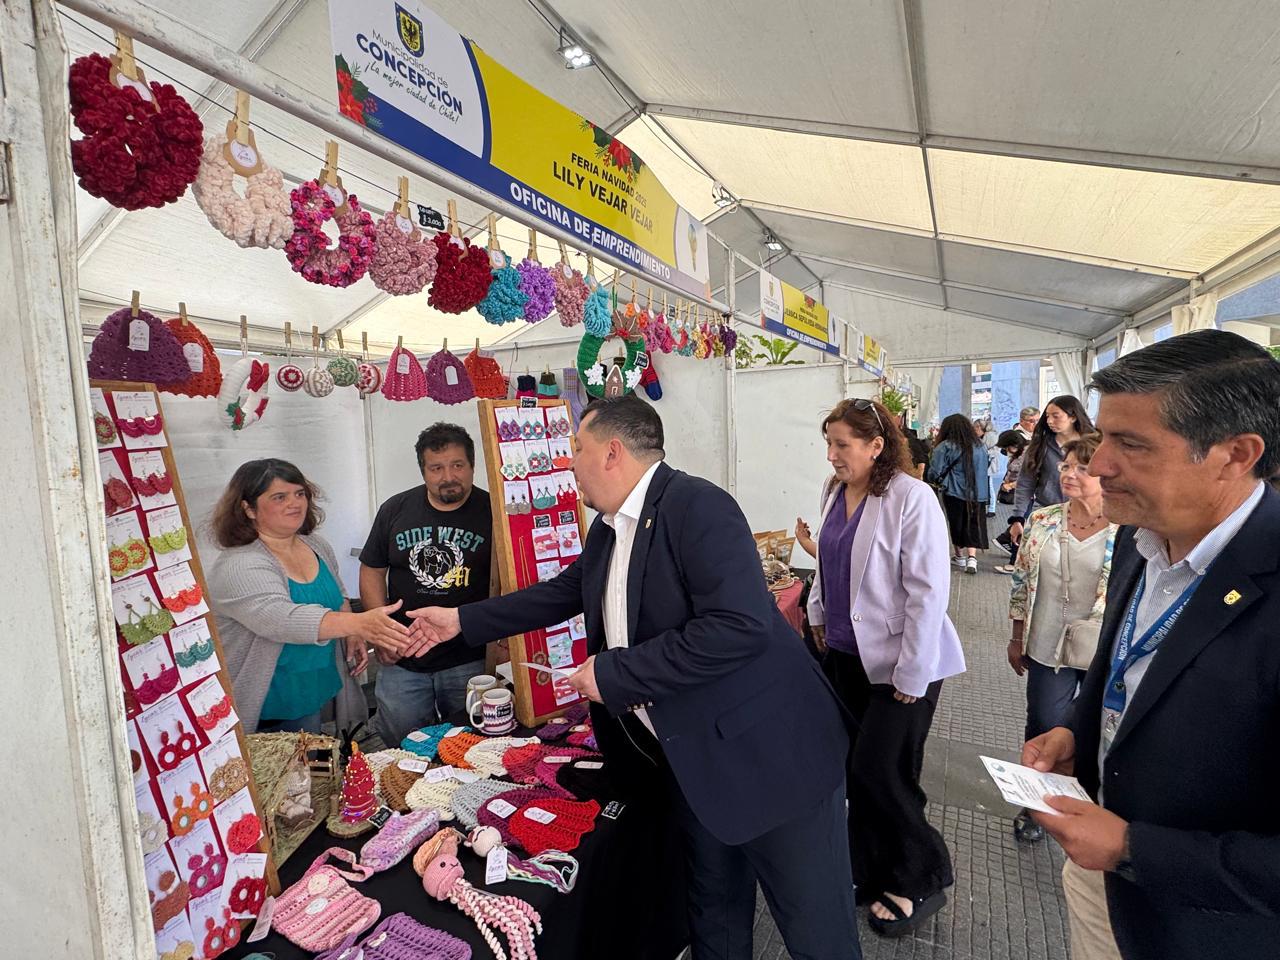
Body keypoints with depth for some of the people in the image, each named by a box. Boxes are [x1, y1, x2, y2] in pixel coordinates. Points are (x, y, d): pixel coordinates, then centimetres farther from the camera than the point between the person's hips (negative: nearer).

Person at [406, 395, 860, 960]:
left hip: (769, 753, -7)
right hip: (690, 760, 8)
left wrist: (612, 673, -22)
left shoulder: (697, 506, -21)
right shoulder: (607, 530, 6)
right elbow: (563, 591, 21)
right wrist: (461, 620, 22)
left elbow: (739, 626, -30)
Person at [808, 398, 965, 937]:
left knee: (876, 773, 0)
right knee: (857, 771, 13)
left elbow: (929, 592, -18)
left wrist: (911, 675, -16)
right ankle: (869, 873, 35)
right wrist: (819, 614, 17)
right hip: (846, 653, 6)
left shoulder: (911, 498, -18)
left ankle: (923, 882, 28)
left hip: (897, 664, -6)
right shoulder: (834, 492, 4)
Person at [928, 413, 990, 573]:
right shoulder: (981, 447, 6)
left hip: (954, 494, -3)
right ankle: (972, 557, -7)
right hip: (977, 494, 3)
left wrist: (941, 482, 7)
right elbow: (983, 471, 16)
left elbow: (934, 473, -13)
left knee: (957, 524, 12)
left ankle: (960, 557, 24)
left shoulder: (945, 447, -10)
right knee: (973, 525, 6)